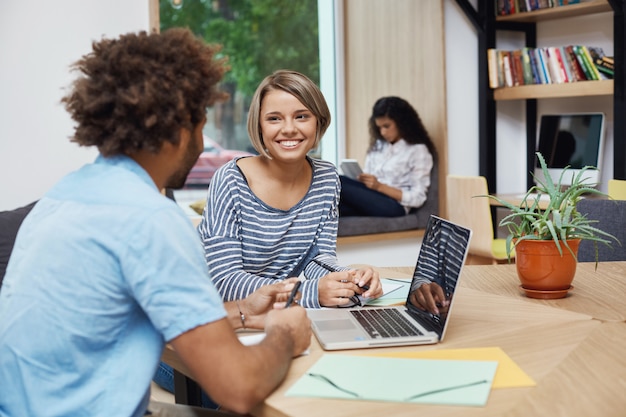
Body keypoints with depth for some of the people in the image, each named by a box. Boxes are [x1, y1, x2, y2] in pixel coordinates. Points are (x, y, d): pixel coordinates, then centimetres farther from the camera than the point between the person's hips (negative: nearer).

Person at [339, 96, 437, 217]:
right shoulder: (377, 146, 22)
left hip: (394, 206, -6)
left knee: (338, 183, -30)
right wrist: (361, 181, -5)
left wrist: (379, 186, -14)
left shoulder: (418, 150, 3)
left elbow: (417, 198, -5)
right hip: (369, 201, 6)